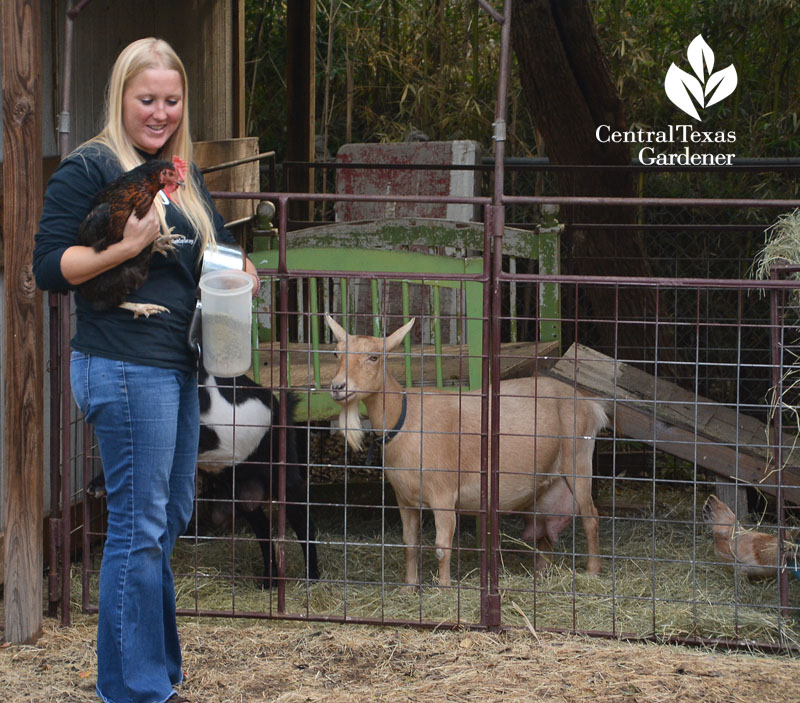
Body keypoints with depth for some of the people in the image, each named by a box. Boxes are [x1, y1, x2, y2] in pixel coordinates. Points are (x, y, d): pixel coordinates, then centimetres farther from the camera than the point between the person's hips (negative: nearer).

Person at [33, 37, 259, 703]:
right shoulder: (89, 167, -7)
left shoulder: (183, 174, 18)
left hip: (175, 368, 9)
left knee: (170, 517, 14)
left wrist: (240, 270, 7)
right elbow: (50, 266, -12)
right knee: (140, 526, -7)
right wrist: (127, 245, -24)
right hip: (124, 367, -9)